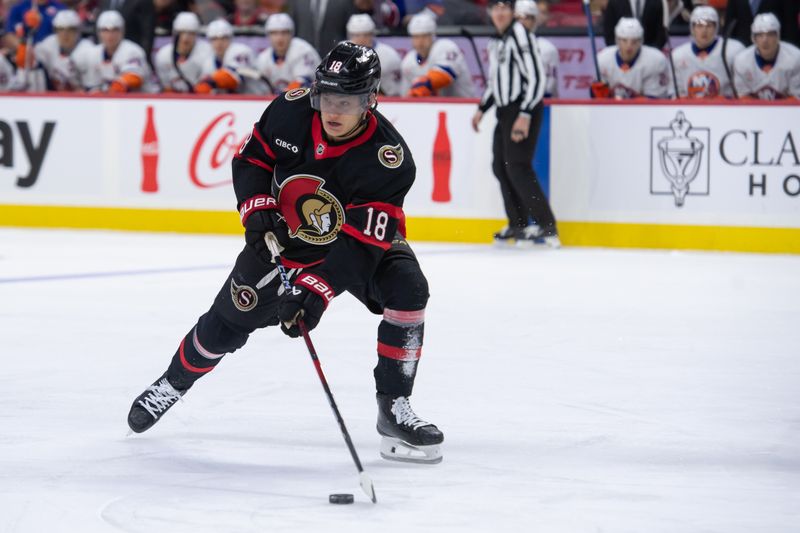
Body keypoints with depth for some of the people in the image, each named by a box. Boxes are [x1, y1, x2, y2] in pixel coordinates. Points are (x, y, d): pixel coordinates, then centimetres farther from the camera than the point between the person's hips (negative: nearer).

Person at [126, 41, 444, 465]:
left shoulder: (388, 157, -33)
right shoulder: (291, 110, -22)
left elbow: (361, 243, -37)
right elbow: (251, 158, -3)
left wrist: (316, 292, -45)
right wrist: (257, 210, -19)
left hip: (363, 240, -2)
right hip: (282, 236, 2)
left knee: (407, 291, -27)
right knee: (228, 322, 3)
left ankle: (394, 409, -15)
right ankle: (173, 383, 33)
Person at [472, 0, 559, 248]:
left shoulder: (519, 34, -14)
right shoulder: (495, 41, 14)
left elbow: (536, 77, -19)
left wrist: (525, 116, -24)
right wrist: (482, 109, 22)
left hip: (525, 108, -9)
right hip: (505, 111, 9)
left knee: (517, 167, -15)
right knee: (500, 166, 11)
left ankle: (546, 225, -13)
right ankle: (518, 224, 21)